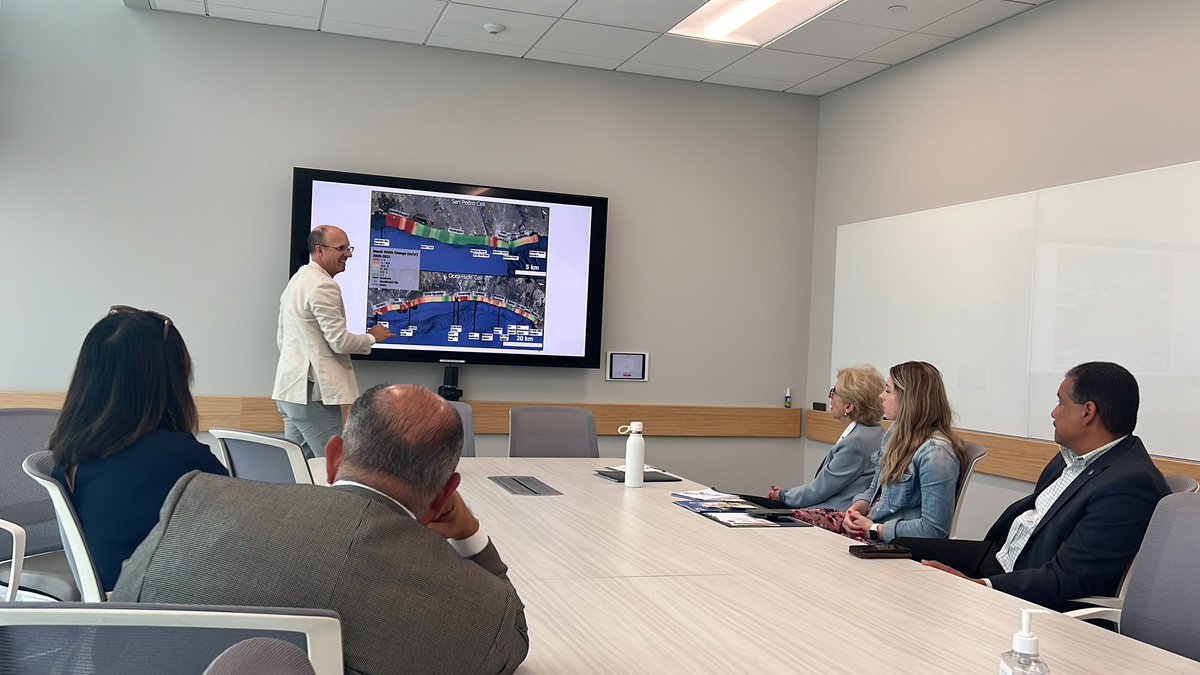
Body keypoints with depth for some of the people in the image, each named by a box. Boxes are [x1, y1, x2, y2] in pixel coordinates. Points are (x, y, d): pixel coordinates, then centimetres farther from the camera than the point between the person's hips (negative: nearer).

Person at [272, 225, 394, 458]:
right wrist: (372, 337, 0)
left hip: (289, 388, 10)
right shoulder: (324, 286, -14)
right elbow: (339, 341, -16)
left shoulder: (296, 280, 17)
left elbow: (281, 338, 22)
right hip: (313, 392, -10)